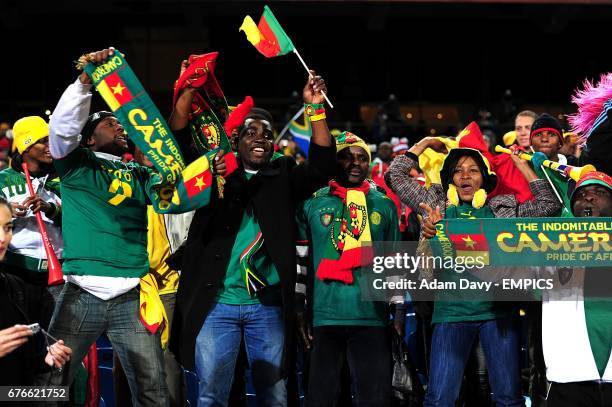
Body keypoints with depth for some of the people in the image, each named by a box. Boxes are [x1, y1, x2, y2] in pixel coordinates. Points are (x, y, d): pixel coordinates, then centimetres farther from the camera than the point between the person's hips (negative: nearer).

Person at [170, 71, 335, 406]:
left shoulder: (283, 175, 11)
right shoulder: (216, 171, 7)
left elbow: (322, 167, -4)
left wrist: (315, 109, -13)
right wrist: (189, 90, -13)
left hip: (268, 306, 1)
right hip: (217, 303, -1)